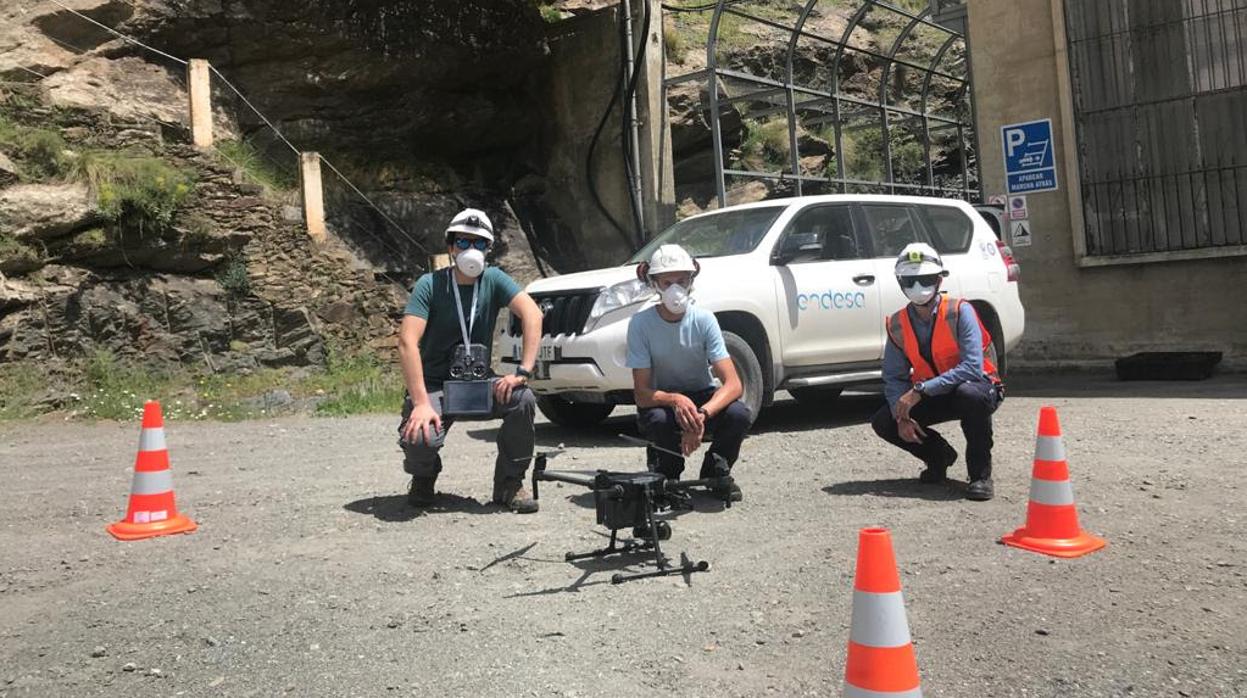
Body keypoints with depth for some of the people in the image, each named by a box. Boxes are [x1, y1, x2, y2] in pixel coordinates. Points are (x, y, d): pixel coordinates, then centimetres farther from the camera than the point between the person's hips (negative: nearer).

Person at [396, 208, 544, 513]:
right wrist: (421, 403, -33)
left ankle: (509, 484, -5)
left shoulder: (493, 279, -4)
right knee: (420, 438, -31)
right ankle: (423, 479, 9)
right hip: (434, 384, -2)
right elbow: (407, 342, -22)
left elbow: (532, 315, -18)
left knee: (523, 399, -26)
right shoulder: (430, 284, -12)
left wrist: (523, 372, -32)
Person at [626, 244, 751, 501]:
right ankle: (666, 478, -2)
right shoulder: (641, 323, -18)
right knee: (658, 420, -36)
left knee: (739, 414, -29)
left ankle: (715, 474, 2)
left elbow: (733, 384, -23)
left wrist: (702, 414, -41)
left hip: (702, 396, 1)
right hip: (660, 400, -1)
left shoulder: (704, 320, -15)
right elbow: (642, 393, -19)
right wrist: (675, 400, -41)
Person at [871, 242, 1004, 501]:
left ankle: (980, 473, -19)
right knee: (883, 422, -14)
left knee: (969, 394, -40)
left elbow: (972, 368, -30)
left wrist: (920, 391, -34)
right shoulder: (898, 325, -5)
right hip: (932, 398, 5)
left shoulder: (959, 312, -20)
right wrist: (901, 416, -21)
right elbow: (894, 378, -2)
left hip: (977, 386, -5)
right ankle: (939, 456, 14)